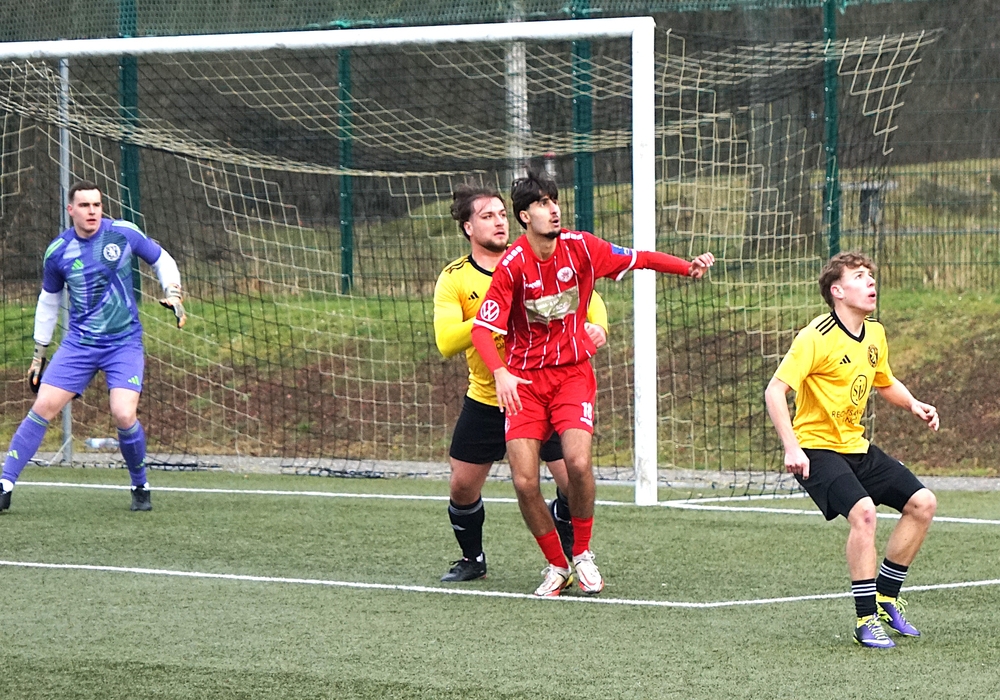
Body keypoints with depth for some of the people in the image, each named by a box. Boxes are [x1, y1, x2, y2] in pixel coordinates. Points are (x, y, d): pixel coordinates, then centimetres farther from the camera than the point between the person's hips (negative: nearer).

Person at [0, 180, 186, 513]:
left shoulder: (124, 234, -8)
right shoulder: (57, 252, -3)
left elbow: (162, 260, 9)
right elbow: (48, 301, 13)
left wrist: (173, 295, -9)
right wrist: (39, 354, 16)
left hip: (124, 342, -2)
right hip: (79, 343, 2)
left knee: (124, 416, -18)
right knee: (42, 408, -7)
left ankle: (140, 486, 7)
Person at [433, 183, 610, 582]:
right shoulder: (454, 279, -7)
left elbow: (587, 298, 2)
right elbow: (446, 342, -20)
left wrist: (597, 325, -21)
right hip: (486, 400, 1)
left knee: (573, 482, -10)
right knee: (463, 488, 4)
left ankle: (566, 559, 15)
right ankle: (472, 560, 30)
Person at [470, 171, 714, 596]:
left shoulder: (579, 247, -5)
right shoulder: (513, 265, -12)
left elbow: (637, 259, 9)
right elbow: (482, 327, -14)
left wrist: (688, 268, -4)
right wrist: (500, 373, -31)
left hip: (573, 372, 1)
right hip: (524, 379, -1)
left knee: (577, 463, -22)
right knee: (524, 481, -12)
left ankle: (582, 554, 2)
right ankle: (556, 565, 10)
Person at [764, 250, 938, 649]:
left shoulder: (875, 335, 7)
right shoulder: (816, 338, -18)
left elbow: (885, 382, 25)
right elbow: (775, 390, -20)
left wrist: (914, 405, 4)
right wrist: (792, 448, -29)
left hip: (856, 446, 9)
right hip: (816, 448, -8)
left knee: (922, 504, 3)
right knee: (863, 511, -29)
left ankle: (885, 599, 15)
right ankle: (866, 620, -21)